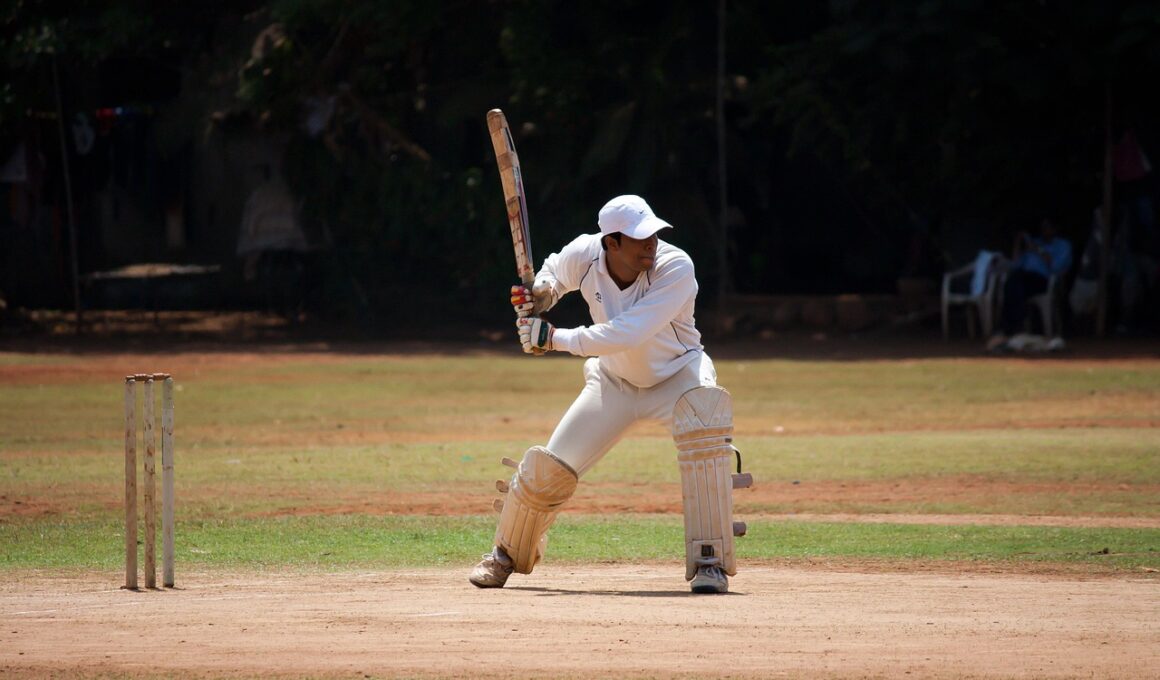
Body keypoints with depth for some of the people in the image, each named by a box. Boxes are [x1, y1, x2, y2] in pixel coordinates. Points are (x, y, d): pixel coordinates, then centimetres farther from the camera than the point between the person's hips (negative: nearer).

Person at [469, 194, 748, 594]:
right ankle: (507, 554, 26)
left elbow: (626, 335, -40)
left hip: (678, 374, -3)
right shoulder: (584, 255, -20)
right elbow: (554, 273, 6)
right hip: (614, 380, 3)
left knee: (705, 431, -35)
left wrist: (554, 338, -36)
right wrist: (538, 297, -18)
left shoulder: (676, 268, -32)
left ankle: (710, 561, -28)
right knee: (550, 468, -4)